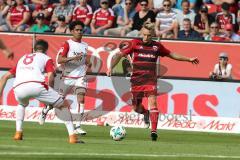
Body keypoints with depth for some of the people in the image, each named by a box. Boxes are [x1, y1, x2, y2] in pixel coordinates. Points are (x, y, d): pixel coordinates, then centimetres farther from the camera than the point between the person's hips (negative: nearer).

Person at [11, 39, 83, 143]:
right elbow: (50, 77, 6)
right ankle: (72, 136, 2)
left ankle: (18, 133, 25)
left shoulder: (22, 58, 37)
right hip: (36, 85, -4)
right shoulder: (46, 58, 23)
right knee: (63, 105, 13)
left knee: (22, 104, 40)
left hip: (18, 88, 4)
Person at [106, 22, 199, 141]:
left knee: (152, 102, -19)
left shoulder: (157, 46, 5)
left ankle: (154, 130, -20)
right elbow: (120, 54, 0)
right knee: (136, 107, 6)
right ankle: (145, 113, 42)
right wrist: (111, 67, -12)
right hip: (136, 79, 0)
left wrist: (188, 59, 24)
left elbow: (172, 55, 20)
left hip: (151, 79, 0)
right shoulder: (135, 43, -1)